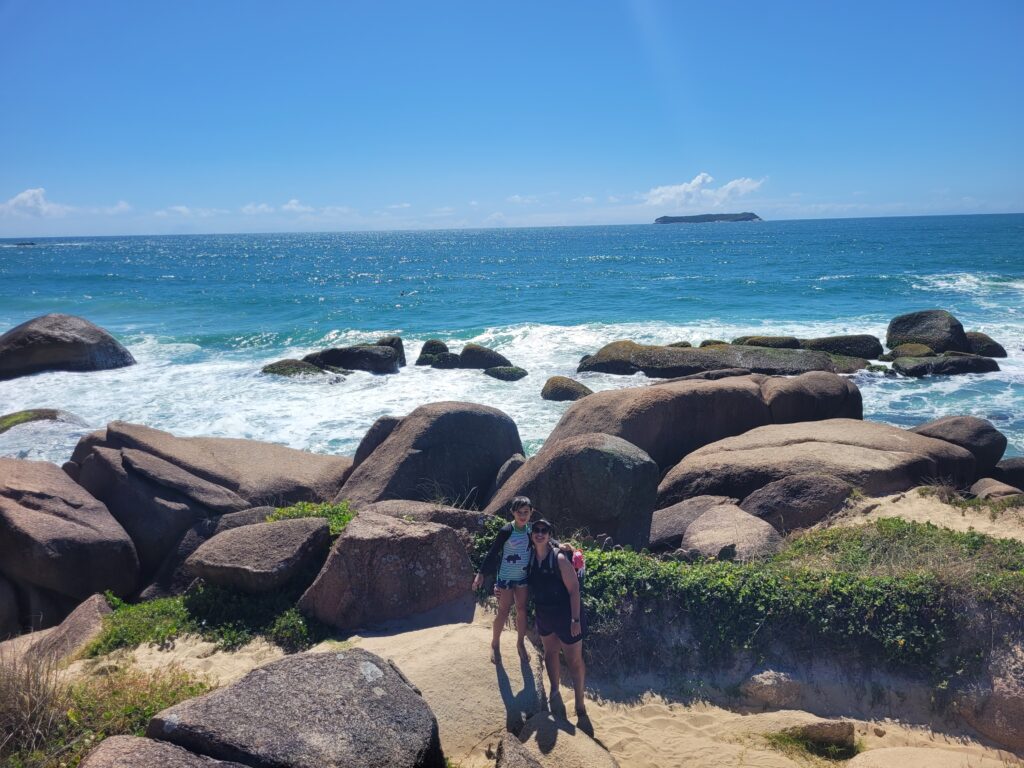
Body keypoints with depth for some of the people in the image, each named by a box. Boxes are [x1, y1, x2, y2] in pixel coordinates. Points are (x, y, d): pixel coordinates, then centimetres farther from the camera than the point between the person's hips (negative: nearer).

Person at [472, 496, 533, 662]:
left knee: (522, 610, 14)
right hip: (506, 577, -4)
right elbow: (492, 552, -15)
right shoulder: (507, 531, -20)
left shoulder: (530, 528, -6)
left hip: (523, 577, 4)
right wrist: (481, 574, -15)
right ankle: (495, 643, 27)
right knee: (503, 612, 6)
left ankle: (520, 643, 33)